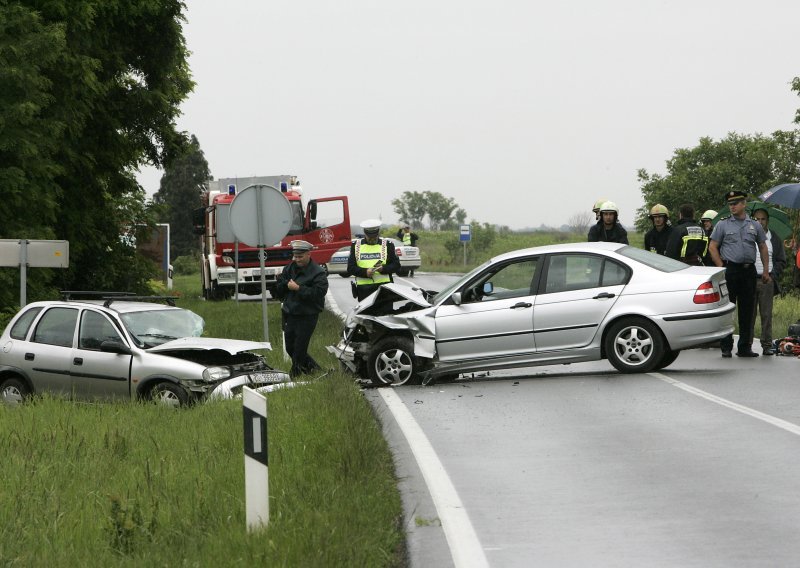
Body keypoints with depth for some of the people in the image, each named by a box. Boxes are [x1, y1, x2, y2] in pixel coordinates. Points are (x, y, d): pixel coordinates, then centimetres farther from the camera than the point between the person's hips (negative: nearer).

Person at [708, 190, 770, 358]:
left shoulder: (754, 225, 11)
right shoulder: (723, 225, 3)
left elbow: (763, 248, 17)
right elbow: (712, 247, 3)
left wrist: (765, 270, 9)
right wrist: (722, 268, -6)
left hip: (749, 270, 3)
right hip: (730, 270, -3)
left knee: (747, 310, 5)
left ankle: (745, 347, 11)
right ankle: (726, 347, 1)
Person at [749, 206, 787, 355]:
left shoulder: (775, 239, 12)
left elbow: (781, 261, 12)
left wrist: (773, 274, -3)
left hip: (767, 281, 1)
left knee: (766, 315, 1)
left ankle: (767, 345, 4)